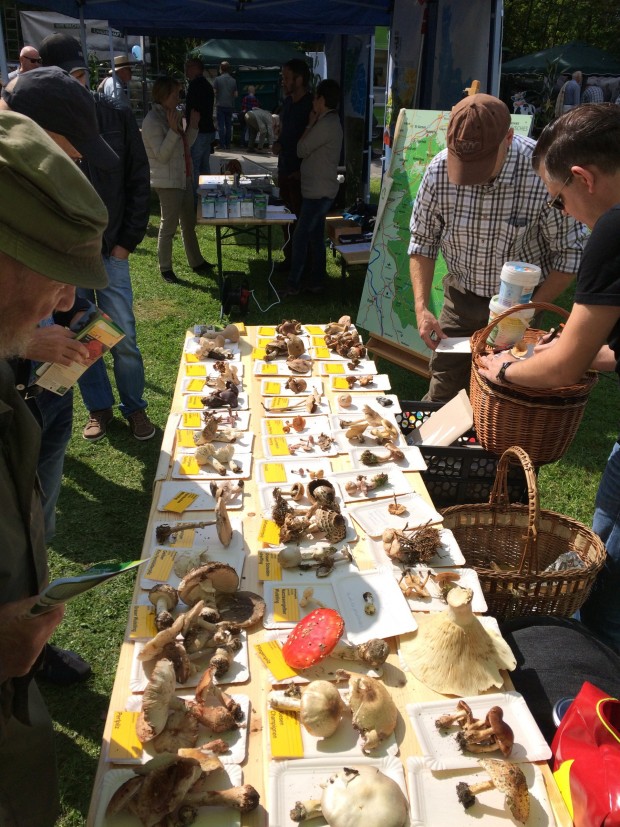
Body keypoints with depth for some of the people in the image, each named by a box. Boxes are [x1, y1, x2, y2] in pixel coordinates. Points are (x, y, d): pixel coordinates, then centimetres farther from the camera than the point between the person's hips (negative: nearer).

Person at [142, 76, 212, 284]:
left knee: (189, 223, 17)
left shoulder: (173, 115, 11)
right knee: (169, 226, -1)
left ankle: (196, 262, 29)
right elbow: (161, 155, -22)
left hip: (184, 177, 9)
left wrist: (193, 126, 6)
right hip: (168, 182, -9)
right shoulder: (152, 121, -16)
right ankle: (165, 268, 10)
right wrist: (173, 130, -27)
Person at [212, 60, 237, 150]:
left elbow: (214, 92, -5)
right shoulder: (233, 80, 5)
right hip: (230, 106, 3)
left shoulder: (217, 79, -5)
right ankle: (228, 144, 10)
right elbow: (235, 94, 8)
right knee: (229, 126, 9)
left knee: (221, 126, -1)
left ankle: (222, 145, -5)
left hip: (220, 105, -3)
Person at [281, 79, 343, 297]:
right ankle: (316, 281, 21)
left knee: (300, 237, -7)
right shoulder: (329, 121, 14)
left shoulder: (326, 124, -19)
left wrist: (310, 124, -4)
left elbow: (302, 150, -12)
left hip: (318, 191, -10)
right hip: (319, 189, 10)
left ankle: (293, 285, -1)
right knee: (315, 236, 14)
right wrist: (313, 125, 10)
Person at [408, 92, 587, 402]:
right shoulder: (439, 170, -17)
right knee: (442, 394, 11)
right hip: (460, 295, 3)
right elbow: (423, 241, -4)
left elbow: (570, 253, -16)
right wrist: (421, 308, -13)